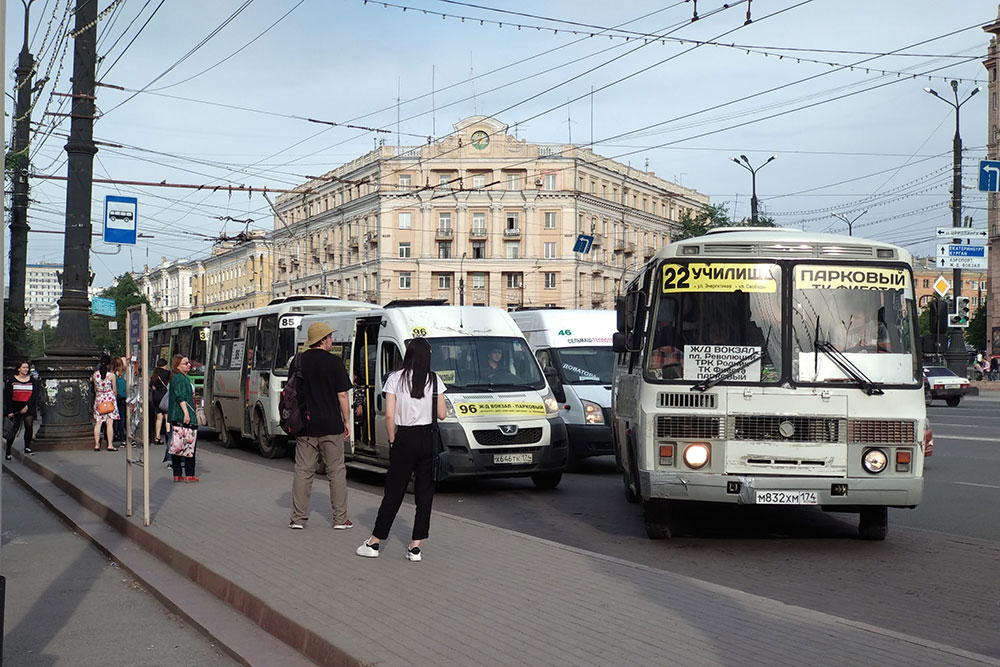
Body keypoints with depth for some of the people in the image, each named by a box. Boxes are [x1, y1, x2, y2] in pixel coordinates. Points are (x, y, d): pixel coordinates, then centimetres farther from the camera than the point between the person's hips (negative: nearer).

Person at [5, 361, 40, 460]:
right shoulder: (12, 380, 2)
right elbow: (8, 396, 1)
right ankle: (8, 451, 8)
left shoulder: (32, 380, 6)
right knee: (13, 429, 0)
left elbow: (35, 395, 0)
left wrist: (27, 406, -12)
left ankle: (27, 447, -8)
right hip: (15, 407, -1)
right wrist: (9, 411, -5)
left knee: (29, 425, -17)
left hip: (29, 406, 1)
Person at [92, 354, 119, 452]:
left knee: (98, 423, 6)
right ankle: (110, 445, -4)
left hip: (98, 399, 3)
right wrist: (114, 398, 19)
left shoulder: (95, 374, 1)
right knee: (110, 423, -2)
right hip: (110, 398, -3)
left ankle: (97, 445, 6)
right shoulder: (111, 375, -8)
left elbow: (95, 389, 11)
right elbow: (114, 390, 0)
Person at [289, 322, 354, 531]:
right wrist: (346, 421, 4)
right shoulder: (334, 362, -7)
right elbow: (342, 395, -6)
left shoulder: (297, 361, 4)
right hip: (331, 426, -3)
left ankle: (298, 518, 7)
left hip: (305, 426, 3)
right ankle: (340, 519, 8)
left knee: (303, 471, 8)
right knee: (336, 471, 6)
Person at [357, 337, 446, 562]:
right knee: (424, 493, 7)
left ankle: (374, 543, 12)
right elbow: (442, 415, -1)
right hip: (428, 440, 1)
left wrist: (392, 441, 2)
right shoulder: (434, 380, -1)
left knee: (394, 491, 7)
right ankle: (415, 547, 7)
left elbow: (389, 415, -9)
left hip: (404, 439, -1)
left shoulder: (395, 379, -5)